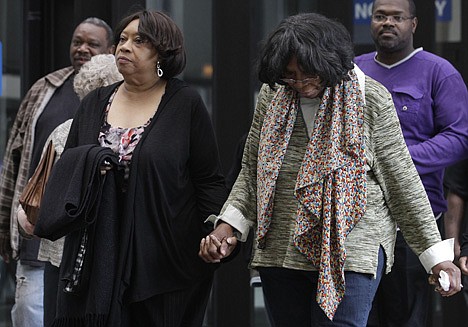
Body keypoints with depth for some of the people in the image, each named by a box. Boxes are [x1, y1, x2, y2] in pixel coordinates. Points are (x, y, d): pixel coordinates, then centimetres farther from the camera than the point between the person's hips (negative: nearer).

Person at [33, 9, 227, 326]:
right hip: (97, 258, 3)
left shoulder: (185, 103, 1)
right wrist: (84, 165, -5)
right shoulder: (94, 104, 14)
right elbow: (64, 167, 18)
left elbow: (209, 181, 0)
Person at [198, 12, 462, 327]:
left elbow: (402, 181, -1)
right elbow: (251, 171, 15)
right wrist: (229, 226, -2)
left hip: (352, 251, -4)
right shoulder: (272, 96, 7)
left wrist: (437, 256, -2)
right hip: (280, 251, 5)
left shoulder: (372, 99, -5)